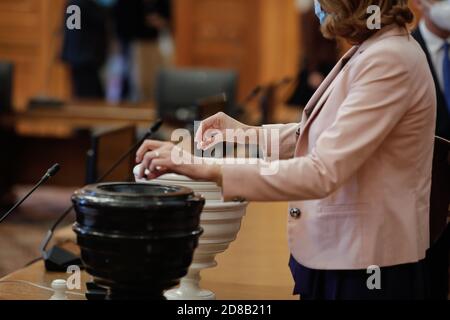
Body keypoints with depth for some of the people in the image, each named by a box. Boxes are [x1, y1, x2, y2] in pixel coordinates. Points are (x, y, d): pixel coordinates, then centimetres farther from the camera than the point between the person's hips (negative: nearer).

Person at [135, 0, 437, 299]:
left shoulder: (389, 60, -23)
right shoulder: (370, 52, 8)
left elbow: (322, 173, -29)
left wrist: (209, 169, -30)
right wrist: (250, 134, 13)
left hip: (367, 271, -9)